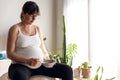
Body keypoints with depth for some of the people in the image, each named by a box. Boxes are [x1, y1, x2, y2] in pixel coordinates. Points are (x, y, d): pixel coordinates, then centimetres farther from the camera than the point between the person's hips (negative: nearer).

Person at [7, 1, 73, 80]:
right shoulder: (15, 29, -1)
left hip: (40, 65, 5)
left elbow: (43, 50, 15)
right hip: (21, 65, -5)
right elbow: (10, 53, -7)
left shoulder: (37, 29, 14)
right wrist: (27, 61, -22)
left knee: (67, 70, -13)